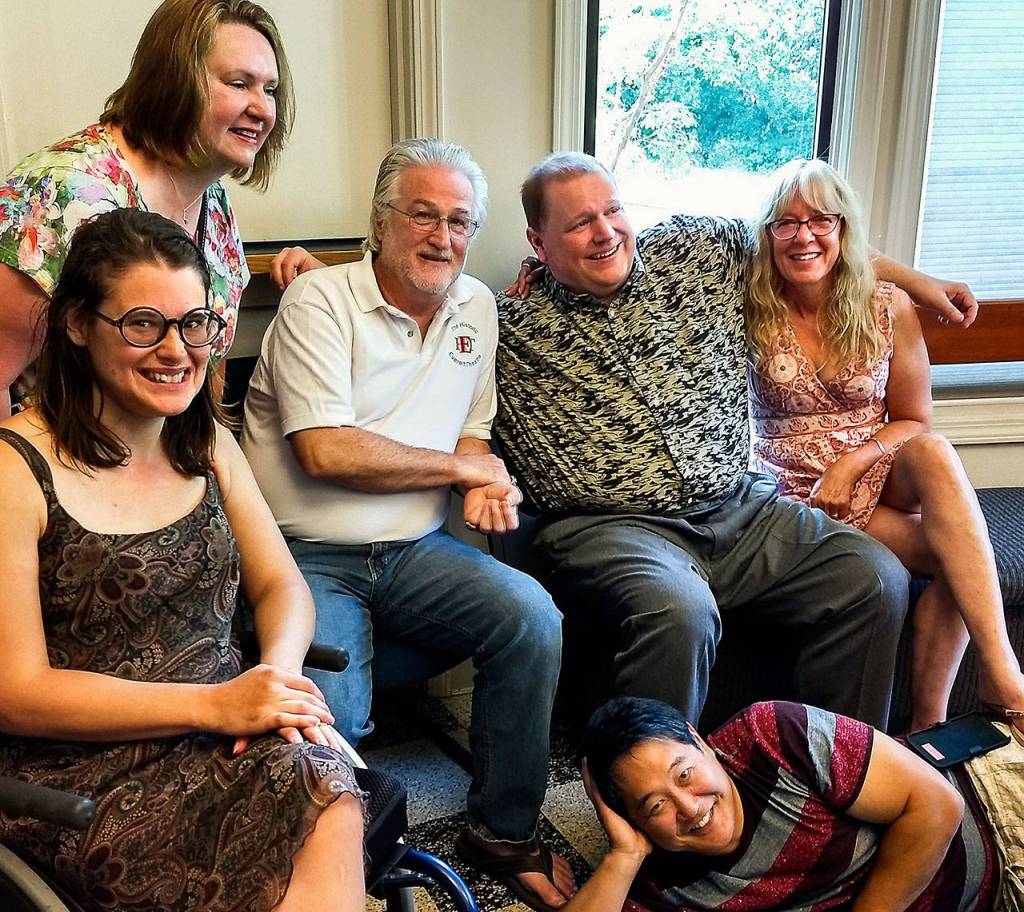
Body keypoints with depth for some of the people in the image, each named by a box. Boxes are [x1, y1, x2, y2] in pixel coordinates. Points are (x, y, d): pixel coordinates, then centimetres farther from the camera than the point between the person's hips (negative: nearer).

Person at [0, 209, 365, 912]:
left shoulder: (206, 441, 11)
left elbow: (281, 586, 12)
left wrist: (278, 674, -10)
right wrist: (213, 704, -18)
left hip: (228, 738, 5)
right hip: (79, 772, -5)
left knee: (325, 785, -26)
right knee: (313, 790, -28)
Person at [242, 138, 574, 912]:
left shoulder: (476, 305, 11)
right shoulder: (320, 300, -9)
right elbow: (327, 451, -19)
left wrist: (487, 485, -7)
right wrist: (462, 467, -9)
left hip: (412, 551, 5)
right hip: (308, 557, -5)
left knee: (532, 617, -18)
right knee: (330, 719, -28)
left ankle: (505, 834, 2)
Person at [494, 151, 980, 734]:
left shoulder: (694, 249, 11)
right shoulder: (517, 328, 1)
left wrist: (915, 280, 28)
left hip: (739, 507, 5)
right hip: (611, 525, -4)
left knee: (878, 580, -12)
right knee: (679, 612, -36)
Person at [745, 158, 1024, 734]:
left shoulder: (889, 310, -3)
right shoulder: (752, 310, -6)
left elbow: (914, 422, 3)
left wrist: (850, 464, -14)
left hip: (880, 474, 2)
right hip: (799, 494, -2)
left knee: (936, 454, -34)